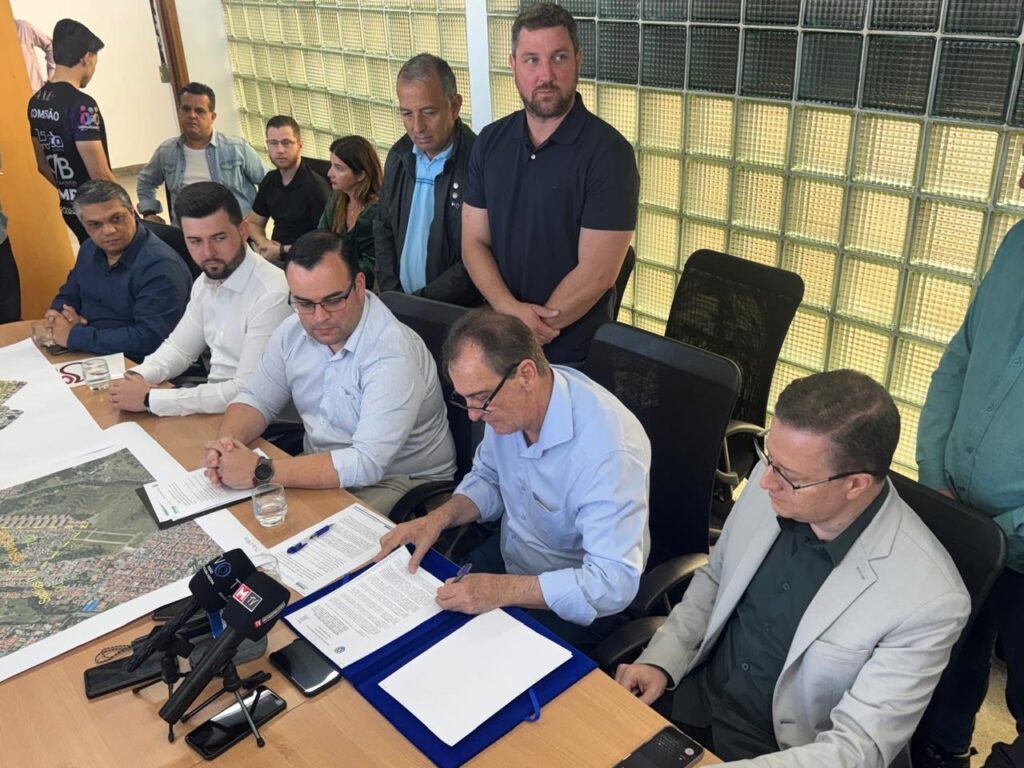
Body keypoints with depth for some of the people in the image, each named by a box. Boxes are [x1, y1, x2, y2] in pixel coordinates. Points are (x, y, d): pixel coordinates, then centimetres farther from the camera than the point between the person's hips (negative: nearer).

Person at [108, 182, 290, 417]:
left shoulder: (271, 295, -24)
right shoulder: (206, 282, 5)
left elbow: (247, 393, -25)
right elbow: (179, 348, 17)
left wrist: (150, 399, -20)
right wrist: (137, 377, -5)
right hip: (214, 399, 7)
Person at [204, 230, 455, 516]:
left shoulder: (393, 355, -27)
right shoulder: (293, 332, -2)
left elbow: (367, 464, -32)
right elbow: (257, 399, 9)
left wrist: (260, 471, -32)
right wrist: (226, 443, -15)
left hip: (400, 481, -6)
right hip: (321, 467, 7)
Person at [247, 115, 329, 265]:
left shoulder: (316, 186, -14)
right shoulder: (270, 180, 10)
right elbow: (253, 223, 22)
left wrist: (282, 251, -14)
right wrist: (264, 243, 0)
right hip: (273, 258, 7)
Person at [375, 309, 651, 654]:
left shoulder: (607, 447, -33)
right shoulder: (507, 403, -10)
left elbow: (614, 582, -33)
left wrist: (501, 590, -37)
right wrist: (440, 517, -9)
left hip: (574, 602, -6)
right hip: (508, 553, 7)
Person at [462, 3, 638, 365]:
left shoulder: (608, 152, -15)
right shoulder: (490, 142, 1)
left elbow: (596, 273, -18)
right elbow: (474, 242, 1)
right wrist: (510, 311, -16)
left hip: (574, 354, -4)